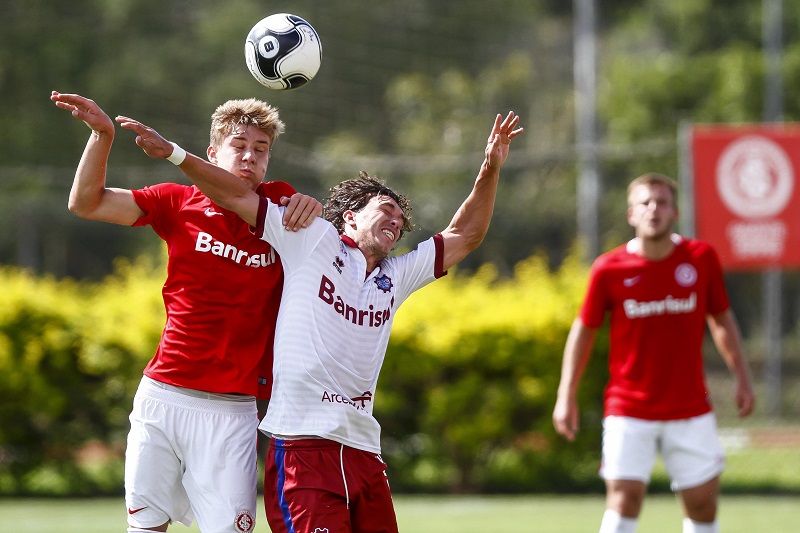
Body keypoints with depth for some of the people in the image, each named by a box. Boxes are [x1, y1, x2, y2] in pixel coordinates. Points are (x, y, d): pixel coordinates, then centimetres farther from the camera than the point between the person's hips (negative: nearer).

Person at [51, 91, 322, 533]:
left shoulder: (279, 204, 5)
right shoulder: (180, 203, 4)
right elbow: (86, 203, 5)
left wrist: (311, 208, -10)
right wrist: (102, 134, -10)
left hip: (232, 411, -1)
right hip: (163, 396, 1)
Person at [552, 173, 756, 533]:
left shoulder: (702, 258, -2)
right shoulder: (609, 269, -7)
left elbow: (721, 319, 11)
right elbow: (584, 329, 4)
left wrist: (741, 377, 8)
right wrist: (567, 395, 1)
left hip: (691, 410, 2)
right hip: (629, 412, -2)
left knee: (703, 504, 4)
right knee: (623, 501, -11)